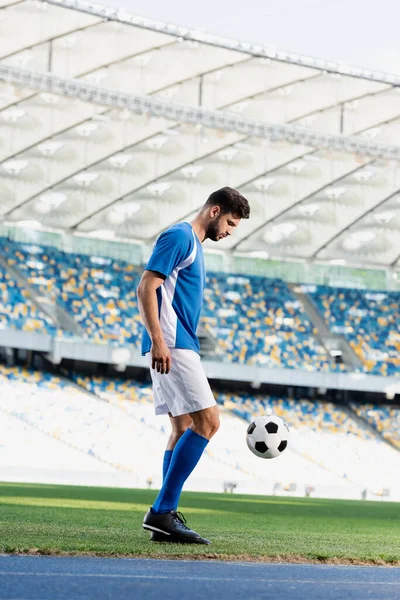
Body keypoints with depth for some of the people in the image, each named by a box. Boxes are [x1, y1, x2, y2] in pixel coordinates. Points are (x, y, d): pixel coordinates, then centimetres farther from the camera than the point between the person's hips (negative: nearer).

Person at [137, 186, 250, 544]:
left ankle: (165, 517, 8)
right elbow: (146, 288, -16)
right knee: (207, 421, -15)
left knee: (184, 428, 8)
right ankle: (162, 511, -16)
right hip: (172, 345, -11)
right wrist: (157, 340, -24)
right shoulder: (179, 237, -7)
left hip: (181, 346, 11)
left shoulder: (195, 245, 22)